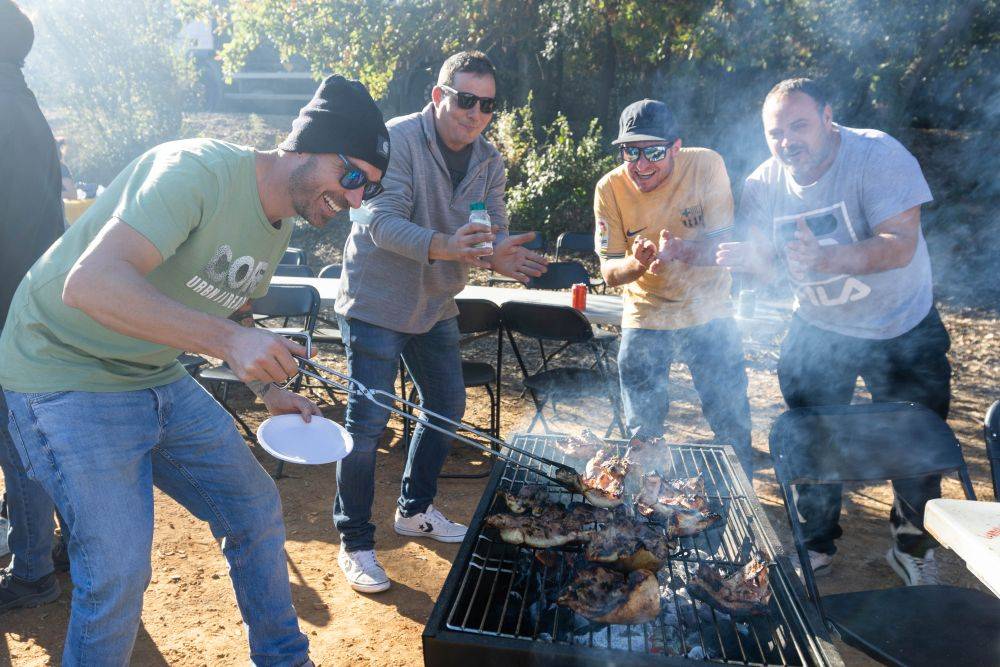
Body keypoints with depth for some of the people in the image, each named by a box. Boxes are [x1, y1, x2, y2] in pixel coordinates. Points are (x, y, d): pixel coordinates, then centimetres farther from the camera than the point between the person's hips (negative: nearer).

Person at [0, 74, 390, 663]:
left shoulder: (280, 222, 5)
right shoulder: (198, 171, -24)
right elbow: (90, 284, -35)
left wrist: (268, 388, 3)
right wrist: (229, 338, -40)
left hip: (160, 380, 8)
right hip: (68, 377, -8)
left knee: (257, 509, 10)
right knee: (120, 569, -13)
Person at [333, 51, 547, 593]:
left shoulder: (488, 161, 2)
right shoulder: (398, 140, -17)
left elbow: (494, 228, -3)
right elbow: (381, 222, -28)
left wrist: (499, 254, -28)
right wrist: (443, 246, -45)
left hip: (436, 304, 7)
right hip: (376, 301, -7)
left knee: (447, 406, 15)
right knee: (367, 421, -7)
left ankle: (415, 510, 36)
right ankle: (355, 543, 10)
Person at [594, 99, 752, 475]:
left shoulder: (706, 166, -17)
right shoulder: (610, 188, -13)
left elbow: (722, 246, -17)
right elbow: (609, 273, -11)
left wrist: (679, 252, -38)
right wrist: (637, 263, -34)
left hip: (709, 312, 0)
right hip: (645, 317, 1)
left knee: (732, 422, 9)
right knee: (641, 431, 10)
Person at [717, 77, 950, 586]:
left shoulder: (877, 154, -25)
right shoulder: (763, 185, -11)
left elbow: (901, 245, -34)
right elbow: (767, 259, -5)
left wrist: (827, 259, -52)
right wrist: (748, 257, -30)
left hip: (903, 330, -3)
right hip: (818, 329, 3)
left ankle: (913, 549, 32)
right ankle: (817, 544, 30)